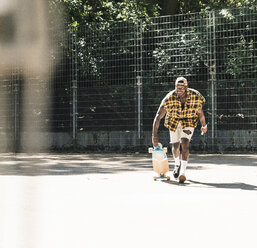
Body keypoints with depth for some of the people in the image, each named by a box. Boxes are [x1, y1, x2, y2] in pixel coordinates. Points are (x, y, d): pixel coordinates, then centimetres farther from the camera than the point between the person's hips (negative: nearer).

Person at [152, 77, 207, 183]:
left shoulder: (195, 96, -26)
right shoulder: (169, 98, -29)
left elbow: (200, 112, -7)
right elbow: (158, 116, -27)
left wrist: (204, 125, 7)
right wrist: (154, 135, -31)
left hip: (189, 121, -1)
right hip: (173, 121, 1)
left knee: (185, 144, -20)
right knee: (175, 146, 9)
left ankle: (183, 172, -22)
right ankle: (177, 164, 42)